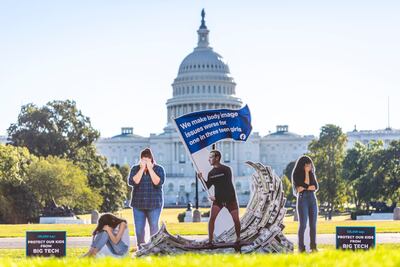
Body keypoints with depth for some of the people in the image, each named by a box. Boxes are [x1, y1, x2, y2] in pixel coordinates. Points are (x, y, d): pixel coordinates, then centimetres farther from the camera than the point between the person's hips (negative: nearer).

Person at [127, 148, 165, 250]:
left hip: (154, 204, -2)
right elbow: (132, 182, -10)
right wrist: (142, 169, -12)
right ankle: (141, 250, 8)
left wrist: (150, 168, -14)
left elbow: (158, 182, -14)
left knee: (154, 227, -6)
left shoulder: (159, 169, 2)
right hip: (138, 204, 2)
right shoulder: (135, 169, 6)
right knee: (139, 229, -1)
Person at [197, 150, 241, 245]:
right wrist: (202, 179, -14)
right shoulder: (211, 173, 4)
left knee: (236, 220, -4)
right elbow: (207, 186, 4)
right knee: (212, 218, -14)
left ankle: (238, 238, 17)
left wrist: (216, 197, -17)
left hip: (230, 198, -3)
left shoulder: (226, 169, -9)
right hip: (217, 198, 3)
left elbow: (227, 185, -13)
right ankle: (210, 240, -10)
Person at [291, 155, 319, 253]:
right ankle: (301, 247, -8)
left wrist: (304, 188, -8)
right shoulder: (296, 175, 0)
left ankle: (313, 246, 2)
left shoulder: (312, 174, 15)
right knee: (303, 224, -9)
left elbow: (316, 187, 4)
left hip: (313, 199, 5)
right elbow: (305, 184, -12)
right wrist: (306, 172, -10)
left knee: (313, 224, 0)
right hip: (302, 199, -5)